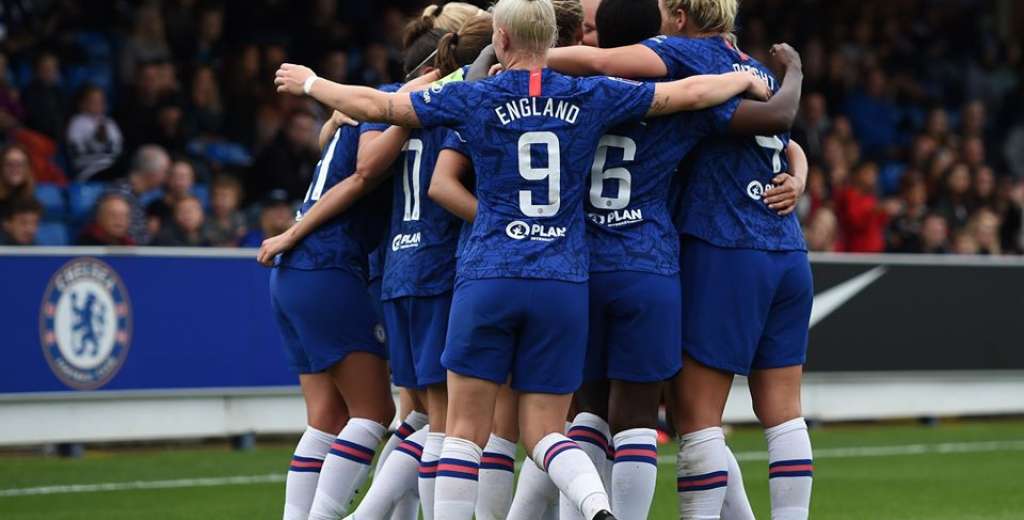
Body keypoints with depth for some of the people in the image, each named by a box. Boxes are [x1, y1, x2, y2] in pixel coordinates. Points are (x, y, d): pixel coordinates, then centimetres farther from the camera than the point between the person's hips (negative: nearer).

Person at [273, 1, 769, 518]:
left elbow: (373, 105, 4)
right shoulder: (590, 97, 4)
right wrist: (747, 80, 27)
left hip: (487, 280, -2)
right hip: (563, 284, 2)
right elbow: (692, 92, 8)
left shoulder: (474, 98, 0)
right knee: (543, 432, 5)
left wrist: (309, 84, 21)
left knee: (466, 430, 4)